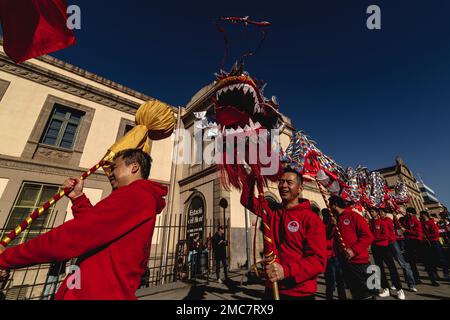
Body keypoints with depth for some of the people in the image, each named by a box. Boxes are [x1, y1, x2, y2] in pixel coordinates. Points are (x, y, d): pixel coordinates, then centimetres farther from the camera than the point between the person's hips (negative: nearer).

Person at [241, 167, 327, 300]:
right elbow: (247, 200, 4)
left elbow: (318, 260, -16)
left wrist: (286, 271, -29)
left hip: (300, 293, -4)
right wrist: (252, 177, -11)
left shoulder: (311, 219, -13)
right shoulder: (272, 211, 1)